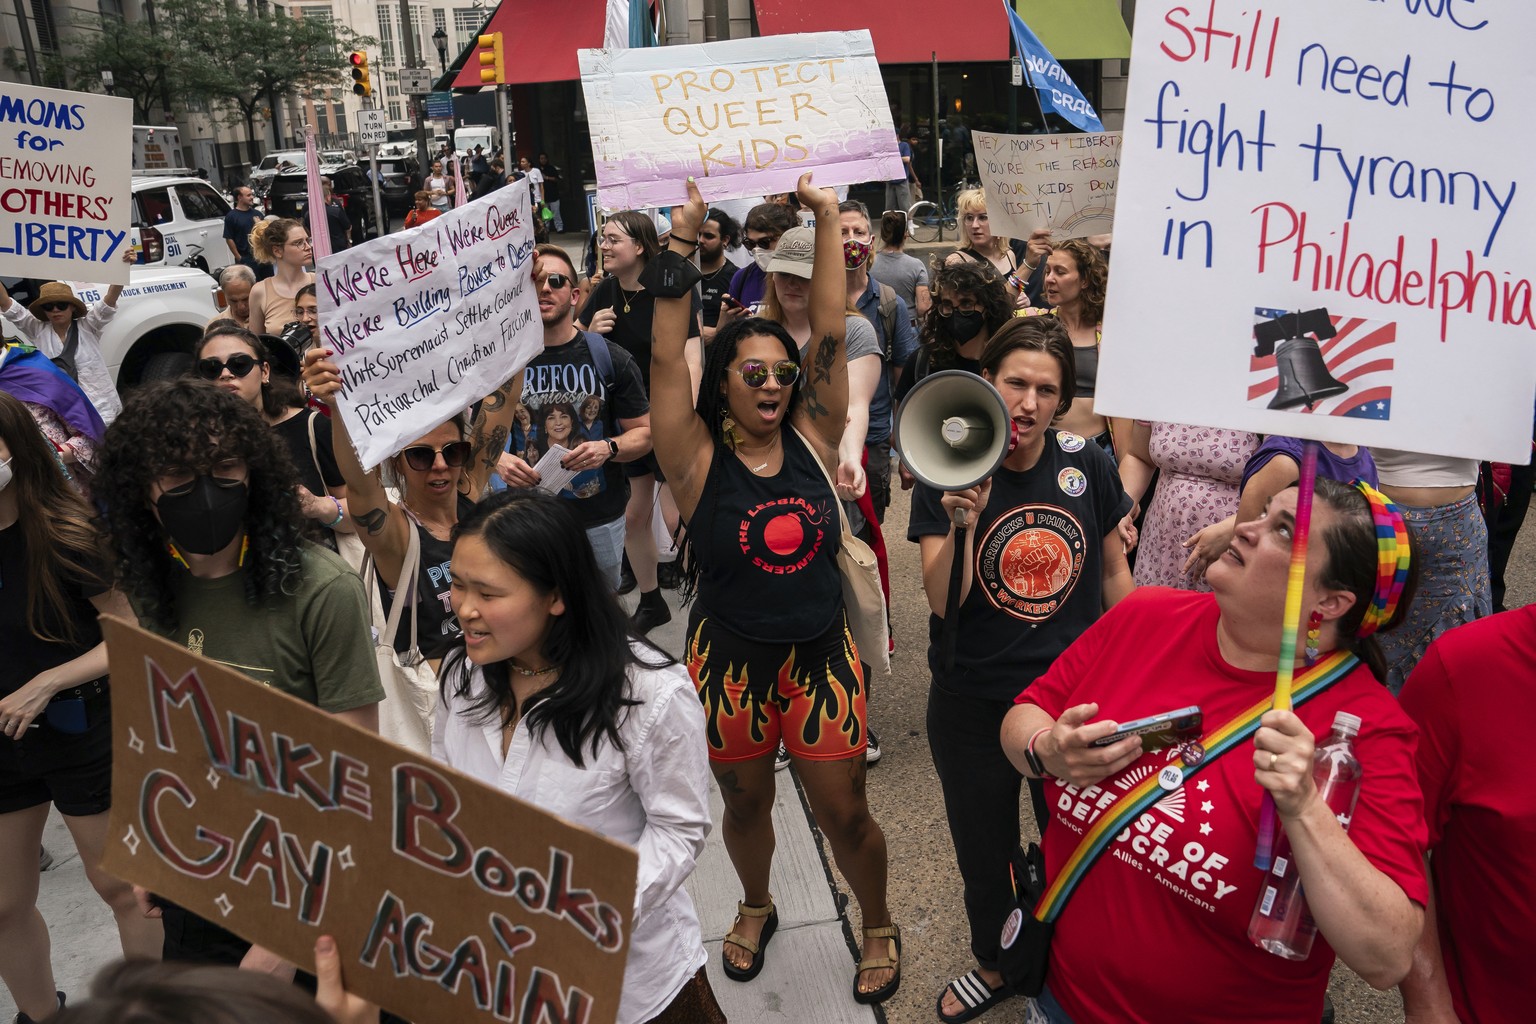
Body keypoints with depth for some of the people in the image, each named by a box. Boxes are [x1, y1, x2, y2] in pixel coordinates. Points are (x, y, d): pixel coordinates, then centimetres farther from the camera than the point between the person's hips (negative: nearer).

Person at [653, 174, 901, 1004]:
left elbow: (830, 332, -11)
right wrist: (681, 240, -22)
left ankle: (877, 926, 37)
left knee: (844, 812, 9)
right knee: (745, 803, 20)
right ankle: (756, 907, 50)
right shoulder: (699, 461, -10)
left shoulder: (811, 439, -4)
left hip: (821, 656, 1)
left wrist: (827, 220, -13)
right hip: (730, 662, 0)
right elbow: (666, 356, -20)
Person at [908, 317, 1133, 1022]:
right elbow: (943, 602, -20)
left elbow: (1114, 573, 6)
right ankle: (992, 963, 49)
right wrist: (963, 523, -35)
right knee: (984, 852, 20)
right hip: (973, 706, -1)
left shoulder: (1087, 466, -7)